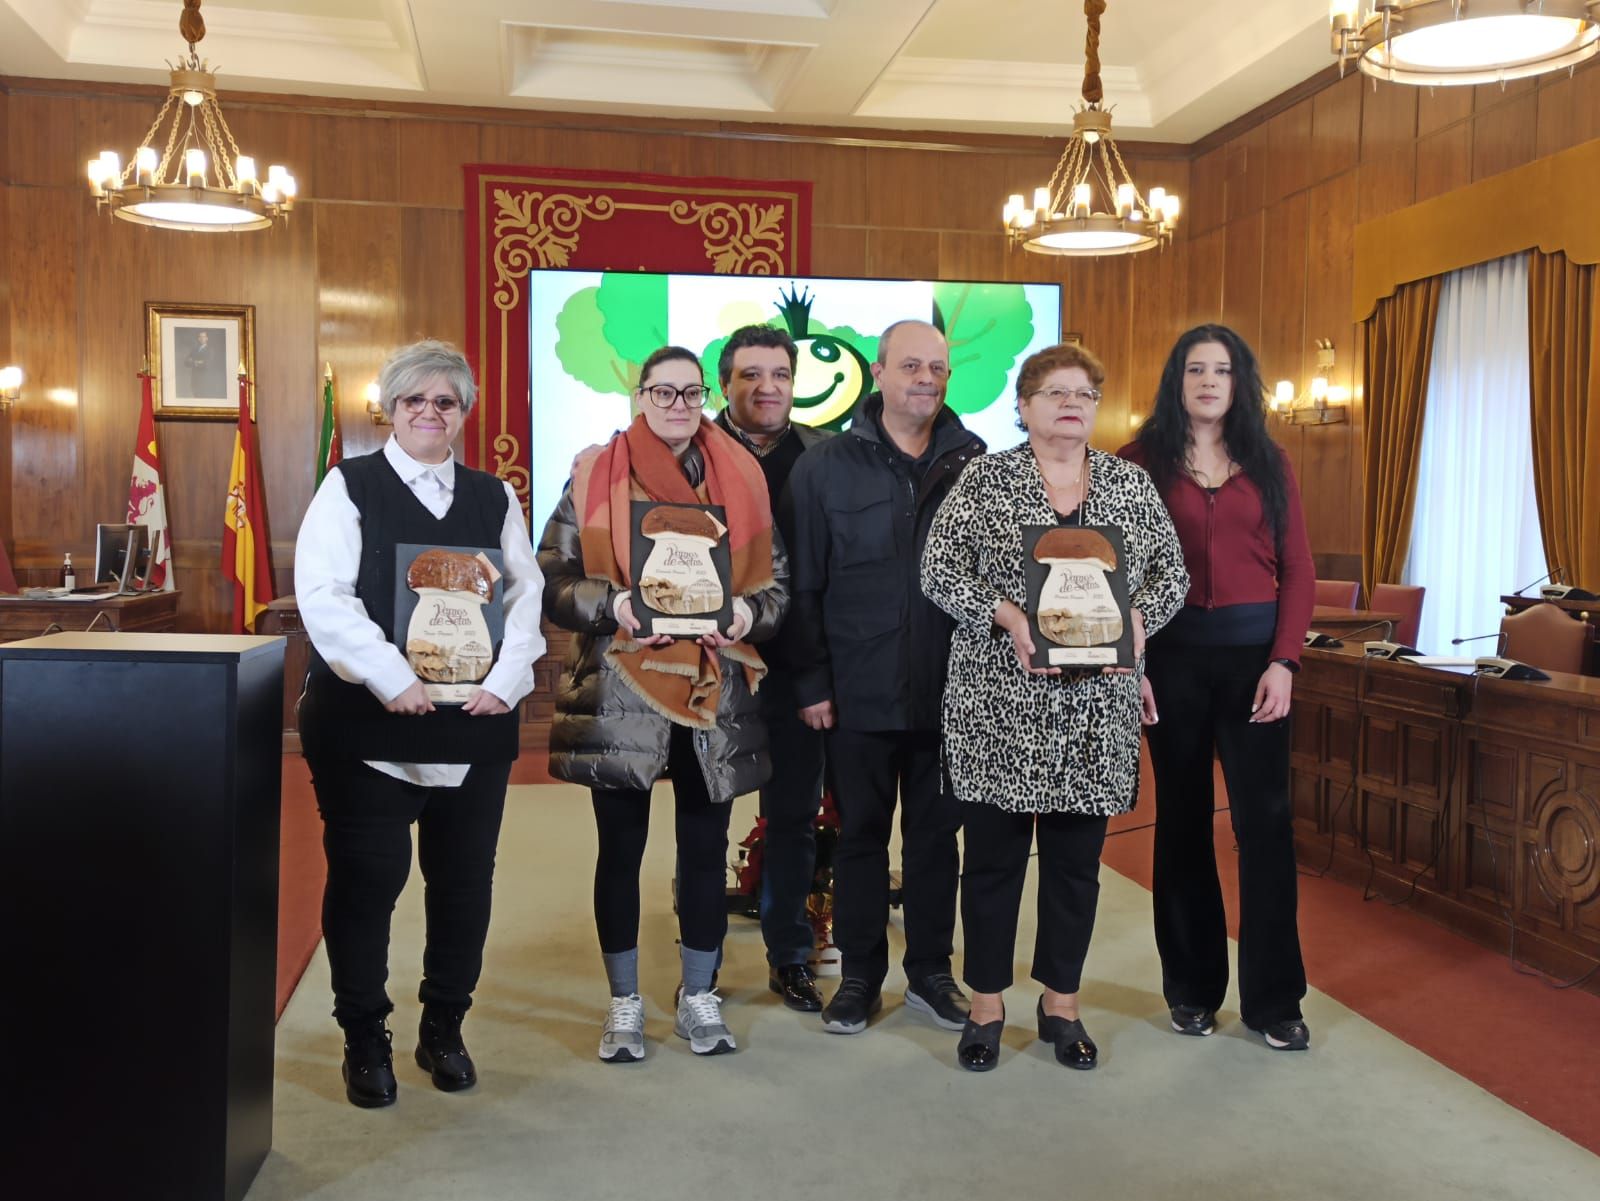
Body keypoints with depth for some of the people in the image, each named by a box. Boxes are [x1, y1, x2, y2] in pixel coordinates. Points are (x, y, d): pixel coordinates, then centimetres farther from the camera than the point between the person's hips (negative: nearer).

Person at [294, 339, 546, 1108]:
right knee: (365, 879, 4)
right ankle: (364, 1040, 20)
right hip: (366, 724, -3)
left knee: (464, 882, 9)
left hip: (475, 725, 3)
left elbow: (526, 595, 6)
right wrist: (391, 680, -19)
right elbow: (323, 595, -10)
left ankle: (444, 1029, 27)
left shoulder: (493, 497, 12)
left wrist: (505, 680, -10)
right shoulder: (350, 487, 2)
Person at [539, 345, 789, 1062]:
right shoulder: (595, 476, 1)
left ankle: (698, 997, 27)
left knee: (705, 848, 10)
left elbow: (776, 579, 8)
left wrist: (748, 612, -12)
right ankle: (624, 1004, 24)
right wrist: (614, 605, -19)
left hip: (717, 698, 2)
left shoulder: (742, 478, 7)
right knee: (620, 850, 8)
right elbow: (553, 581, -2)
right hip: (619, 697, -1)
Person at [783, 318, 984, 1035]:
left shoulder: (974, 462, 3)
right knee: (860, 834, 10)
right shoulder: (826, 466, 1)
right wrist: (811, 680, -5)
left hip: (950, 692, 1)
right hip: (858, 694, -1)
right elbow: (802, 584, -1)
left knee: (936, 834, 12)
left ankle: (931, 973, 27)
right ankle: (859, 977, 24)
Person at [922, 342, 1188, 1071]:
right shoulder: (985, 479, 1)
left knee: (1076, 857, 9)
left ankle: (1061, 1005, 24)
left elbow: (1172, 571, 10)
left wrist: (1140, 615, -10)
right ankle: (986, 1006, 19)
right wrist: (1007, 616, -18)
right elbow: (939, 569, -5)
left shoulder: (1132, 484, 10)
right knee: (994, 853, 4)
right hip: (999, 702, -2)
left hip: (1096, 707, 3)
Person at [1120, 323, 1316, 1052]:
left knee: (1265, 819, 0)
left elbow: (1298, 572, 4)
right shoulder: (1140, 463, 2)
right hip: (1173, 652, -1)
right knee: (1183, 817, 9)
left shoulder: (1268, 464, 7)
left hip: (1255, 650, 1)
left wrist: (1283, 661, -7)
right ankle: (1191, 985, 22)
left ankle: (1274, 997, 12)